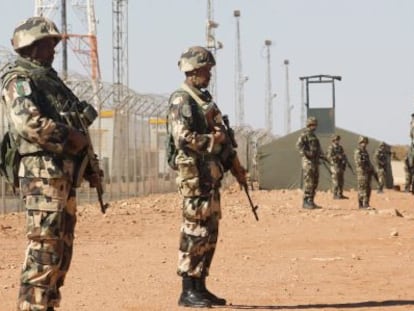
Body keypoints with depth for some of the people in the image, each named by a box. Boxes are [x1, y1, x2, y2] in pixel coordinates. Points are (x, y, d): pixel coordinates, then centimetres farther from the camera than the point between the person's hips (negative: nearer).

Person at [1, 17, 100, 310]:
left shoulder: (49, 78, 23)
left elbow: (73, 122, 27)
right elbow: (28, 123, -22)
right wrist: (71, 137, -16)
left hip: (65, 173, 9)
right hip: (42, 173, -9)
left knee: (62, 250, 10)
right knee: (44, 249, -12)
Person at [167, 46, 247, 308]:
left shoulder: (206, 99, 19)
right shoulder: (181, 101, -10)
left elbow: (222, 136, 22)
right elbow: (183, 137, -21)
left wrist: (235, 166, 19)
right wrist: (212, 140, -13)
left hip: (211, 175, 9)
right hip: (194, 174, -9)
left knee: (210, 233, 10)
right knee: (195, 232, -8)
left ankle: (200, 286, 17)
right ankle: (188, 292, -3)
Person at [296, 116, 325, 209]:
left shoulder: (314, 136, 21)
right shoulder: (304, 134, -7)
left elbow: (318, 148, 27)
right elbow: (299, 144, -23)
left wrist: (322, 156, 12)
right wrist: (304, 153, -34)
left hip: (315, 161, 9)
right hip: (308, 161, -9)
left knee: (315, 182, 8)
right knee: (308, 182, -11)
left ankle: (311, 202, 13)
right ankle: (306, 202, -11)